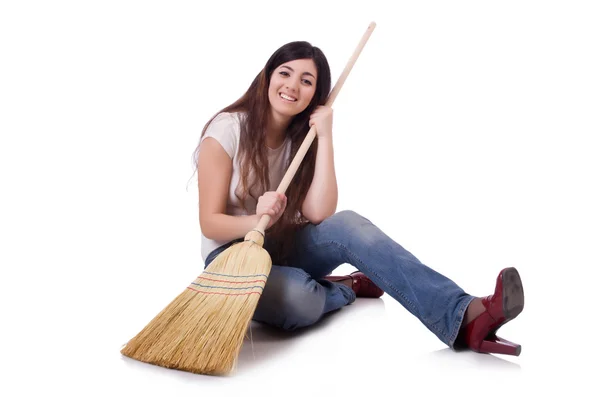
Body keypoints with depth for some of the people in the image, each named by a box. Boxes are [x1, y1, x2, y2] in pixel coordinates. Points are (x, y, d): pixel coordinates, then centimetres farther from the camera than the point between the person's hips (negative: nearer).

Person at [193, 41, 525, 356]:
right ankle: (346, 289, -4)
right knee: (296, 297, -40)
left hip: (284, 249, 4)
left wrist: (325, 137, -18)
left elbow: (318, 215, -17)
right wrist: (257, 220, -34)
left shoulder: (303, 138, 1)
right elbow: (210, 223, -13)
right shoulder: (228, 129, -12)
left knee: (346, 225, -31)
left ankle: (462, 317, -42)